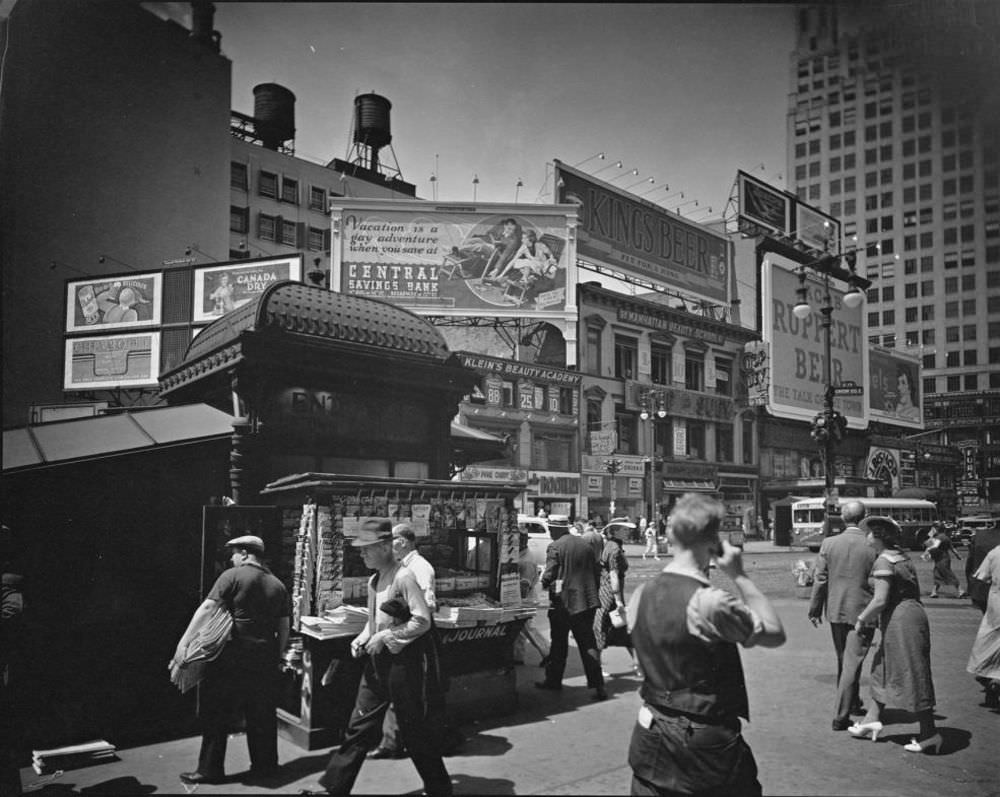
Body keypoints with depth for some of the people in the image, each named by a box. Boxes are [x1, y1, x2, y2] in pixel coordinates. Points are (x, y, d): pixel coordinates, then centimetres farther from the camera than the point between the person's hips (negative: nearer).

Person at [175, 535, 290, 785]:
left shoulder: (232, 576, -4)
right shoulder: (278, 585, 10)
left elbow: (207, 608, -14)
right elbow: (284, 629, 11)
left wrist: (184, 642, -15)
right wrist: (277, 658, 20)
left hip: (234, 656, -5)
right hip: (265, 658, 5)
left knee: (217, 712, 7)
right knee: (262, 714, 15)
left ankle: (210, 769, 13)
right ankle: (265, 765, 23)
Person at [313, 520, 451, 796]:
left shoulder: (404, 577, -17)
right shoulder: (374, 580, 9)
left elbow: (422, 621, -21)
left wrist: (385, 636, -18)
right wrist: (362, 638, 3)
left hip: (402, 661, -7)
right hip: (376, 661, 7)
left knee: (415, 729, 5)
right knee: (359, 726, 10)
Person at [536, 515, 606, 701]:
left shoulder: (555, 547, -11)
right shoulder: (585, 545, 7)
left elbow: (548, 575, -16)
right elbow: (595, 572, 10)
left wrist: (545, 584, 5)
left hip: (562, 603, -4)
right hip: (586, 602, 5)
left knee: (558, 643, 12)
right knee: (587, 644, 5)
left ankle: (554, 680, 24)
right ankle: (597, 685, -2)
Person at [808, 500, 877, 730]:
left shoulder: (828, 543, -7)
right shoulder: (873, 547, -12)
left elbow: (820, 579, -3)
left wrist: (815, 610, 7)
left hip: (836, 611, 3)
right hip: (862, 612, -3)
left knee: (843, 661, 20)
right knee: (852, 663, 3)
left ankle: (852, 703, 38)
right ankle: (841, 715, 2)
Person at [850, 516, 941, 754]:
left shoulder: (884, 561, -17)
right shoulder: (901, 557, 12)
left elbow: (880, 600, -22)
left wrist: (861, 619, -7)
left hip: (901, 620, -10)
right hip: (911, 614, 10)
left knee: (911, 676, -2)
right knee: (884, 668, 17)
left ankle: (930, 734, 6)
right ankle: (872, 719, 23)